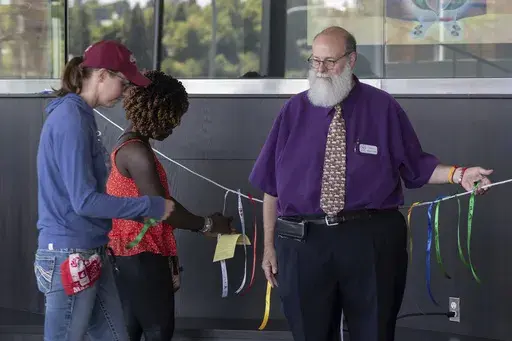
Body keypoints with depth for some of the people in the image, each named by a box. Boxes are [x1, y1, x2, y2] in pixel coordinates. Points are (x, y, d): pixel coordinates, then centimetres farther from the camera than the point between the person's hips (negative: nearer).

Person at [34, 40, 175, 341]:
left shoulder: (80, 116, 11)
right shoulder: (72, 119, -17)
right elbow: (84, 200, -21)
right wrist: (151, 206, -13)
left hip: (90, 253, 9)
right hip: (69, 257, -9)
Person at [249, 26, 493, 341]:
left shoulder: (383, 108, 2)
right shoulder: (295, 111, 6)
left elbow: (417, 166, 5)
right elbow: (272, 185, 8)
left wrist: (458, 174, -13)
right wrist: (269, 245, 6)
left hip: (372, 241, -1)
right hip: (302, 242, 1)